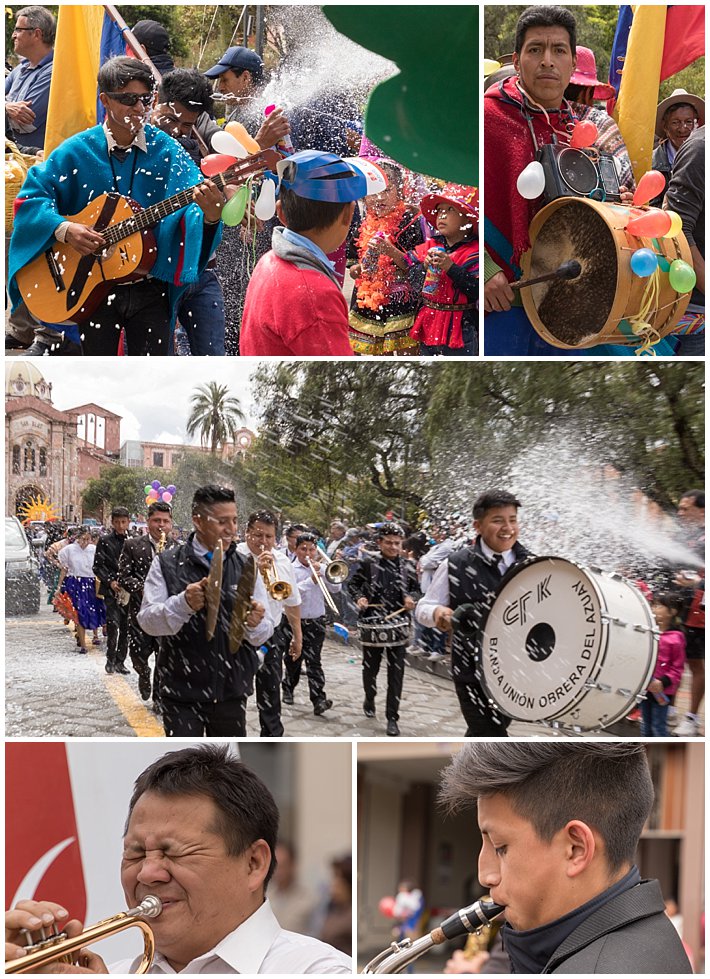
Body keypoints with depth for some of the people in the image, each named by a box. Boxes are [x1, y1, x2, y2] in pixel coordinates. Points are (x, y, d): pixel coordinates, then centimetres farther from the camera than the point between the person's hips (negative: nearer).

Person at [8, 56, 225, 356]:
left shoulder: (165, 151, -3)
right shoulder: (77, 151, -3)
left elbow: (190, 202, -13)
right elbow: (31, 197, -3)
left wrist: (209, 216, -36)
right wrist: (63, 229, -19)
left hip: (149, 284, 0)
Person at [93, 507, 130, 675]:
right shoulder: (105, 542, 2)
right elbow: (98, 566, 0)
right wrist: (110, 581, -13)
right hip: (111, 591, -3)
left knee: (126, 627, 5)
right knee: (113, 623, -15)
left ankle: (120, 661, 15)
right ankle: (110, 659, -3)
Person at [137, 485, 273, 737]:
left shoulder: (245, 567, 5)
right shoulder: (167, 563, -2)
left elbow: (264, 634, 4)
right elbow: (147, 620, -9)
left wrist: (255, 623, -20)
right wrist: (183, 604, -27)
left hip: (232, 690, 3)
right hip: (183, 690, -3)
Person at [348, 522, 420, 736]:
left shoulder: (407, 567, 2)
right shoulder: (369, 564, -4)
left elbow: (416, 589, 13)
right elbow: (353, 583, 6)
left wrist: (411, 598, -9)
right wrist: (359, 597, -12)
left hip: (398, 625, 1)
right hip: (372, 623, -1)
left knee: (396, 672, -3)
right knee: (370, 667, 14)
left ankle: (392, 717, 3)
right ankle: (369, 698, 43)